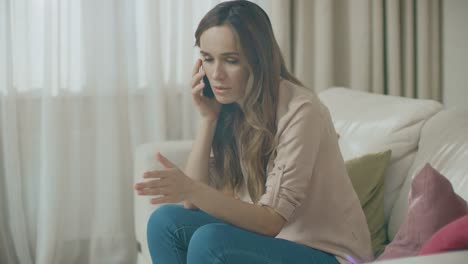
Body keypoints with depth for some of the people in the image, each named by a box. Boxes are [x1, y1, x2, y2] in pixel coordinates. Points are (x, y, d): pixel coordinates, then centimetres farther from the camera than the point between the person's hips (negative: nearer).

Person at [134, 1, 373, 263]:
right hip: (266, 238, 7)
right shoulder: (228, 110, 0)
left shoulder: (299, 111, -21)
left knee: (209, 241, -28)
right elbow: (193, 205, -4)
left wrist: (191, 190, -37)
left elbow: (271, 221, -24)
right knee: (166, 221, -11)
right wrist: (208, 119, -11)